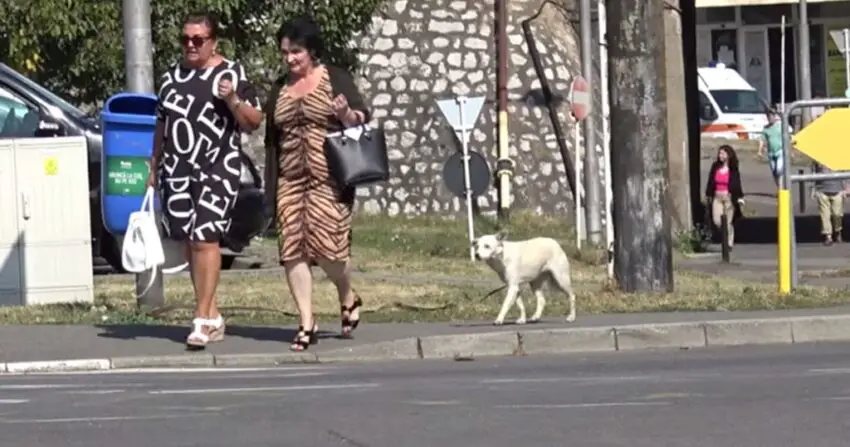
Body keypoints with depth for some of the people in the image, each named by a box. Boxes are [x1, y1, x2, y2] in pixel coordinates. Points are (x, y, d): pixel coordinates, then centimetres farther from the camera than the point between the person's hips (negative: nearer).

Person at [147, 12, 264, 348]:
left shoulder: (232, 75, 0)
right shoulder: (172, 76, 15)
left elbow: (254, 122, -1)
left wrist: (234, 100, -18)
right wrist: (154, 168, 19)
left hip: (217, 169, -5)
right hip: (176, 171, 5)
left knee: (205, 238, -14)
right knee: (188, 242, 5)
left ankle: (202, 319, -13)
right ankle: (212, 316, 14)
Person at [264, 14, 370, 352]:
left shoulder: (337, 79, 3)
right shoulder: (280, 89, 16)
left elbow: (362, 118, -1)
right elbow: (271, 140, 17)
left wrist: (347, 115, -26)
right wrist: (270, 187, 14)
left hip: (329, 179, -5)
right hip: (290, 180, 5)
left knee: (326, 246, -12)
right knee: (293, 248, -3)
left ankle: (348, 298, 18)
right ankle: (307, 323, 2)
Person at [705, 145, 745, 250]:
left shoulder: (733, 169, -5)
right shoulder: (715, 167, 4)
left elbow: (737, 185, -4)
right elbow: (710, 182, 9)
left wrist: (739, 198, -10)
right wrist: (708, 195, 10)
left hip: (729, 197, -3)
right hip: (717, 197, 3)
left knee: (728, 222, -1)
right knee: (717, 221, -4)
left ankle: (729, 243, 10)